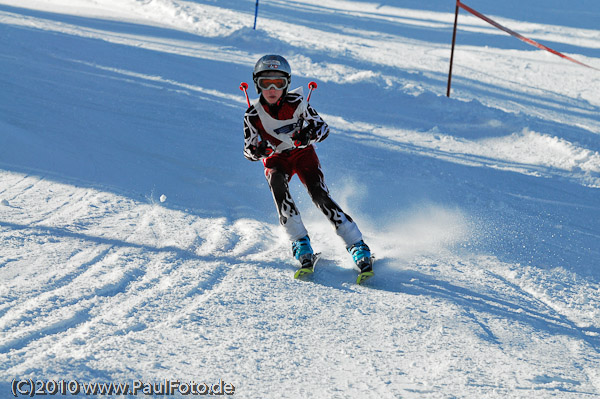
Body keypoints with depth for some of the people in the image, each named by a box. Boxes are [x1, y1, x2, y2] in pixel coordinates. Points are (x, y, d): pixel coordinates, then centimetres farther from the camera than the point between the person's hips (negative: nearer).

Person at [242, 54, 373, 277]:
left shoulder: (296, 103, -17)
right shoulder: (253, 114, -15)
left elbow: (323, 128, -11)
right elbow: (248, 150, -10)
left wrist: (309, 135, -33)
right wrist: (257, 150, -34)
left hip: (303, 154, -1)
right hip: (276, 159, 1)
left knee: (320, 195, -23)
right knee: (276, 182, -33)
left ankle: (357, 245, -20)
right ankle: (300, 242, -31)